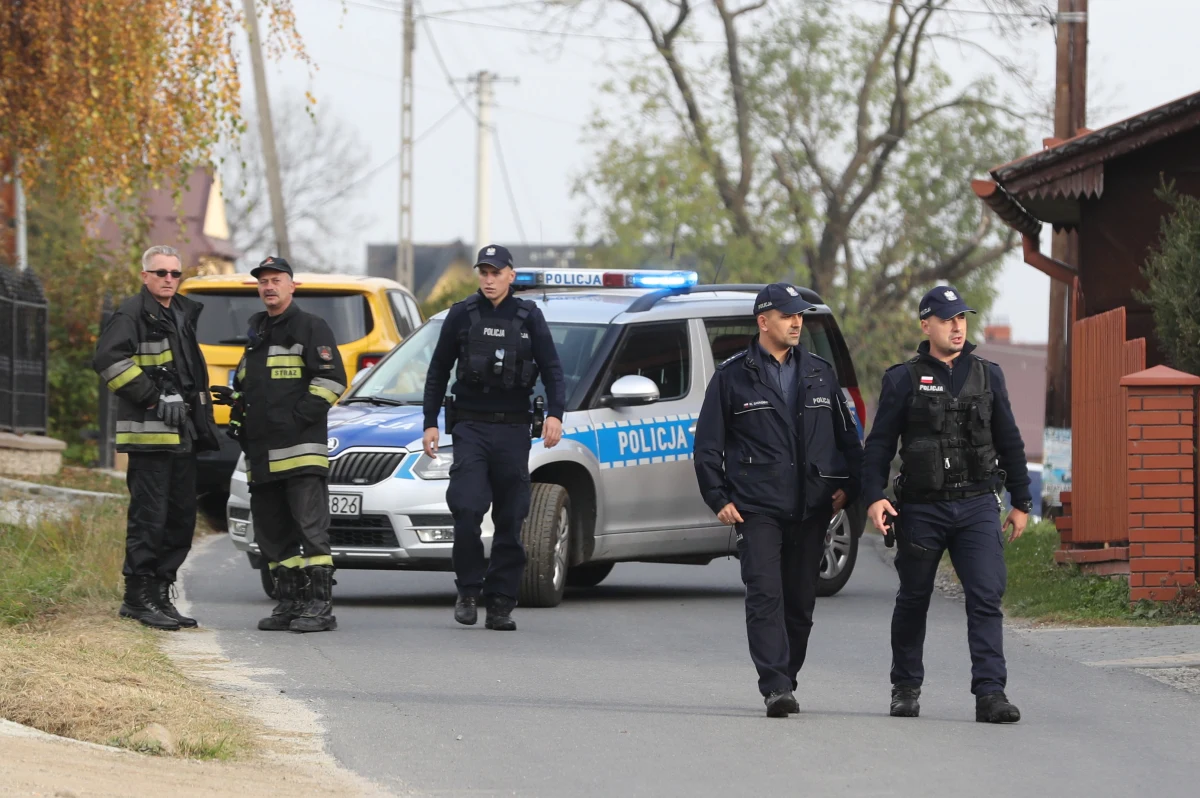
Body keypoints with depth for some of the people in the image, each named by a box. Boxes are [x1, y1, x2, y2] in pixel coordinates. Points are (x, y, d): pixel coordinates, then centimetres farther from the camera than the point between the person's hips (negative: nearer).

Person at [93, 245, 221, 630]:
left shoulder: (183, 314, 19)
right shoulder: (133, 313, -8)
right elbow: (108, 359, -22)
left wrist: (200, 417, 18)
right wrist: (152, 399, -19)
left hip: (183, 435, 9)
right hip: (149, 433, -9)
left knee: (181, 518, 10)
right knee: (149, 518, -9)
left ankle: (161, 595, 16)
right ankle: (138, 597, -5)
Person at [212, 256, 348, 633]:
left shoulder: (310, 327, 0)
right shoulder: (257, 335, 23)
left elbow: (331, 379, -8)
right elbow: (245, 384, 33)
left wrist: (298, 418, -14)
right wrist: (236, 400, 10)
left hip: (301, 448, -8)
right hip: (261, 455, 8)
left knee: (310, 528, -12)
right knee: (272, 534, 7)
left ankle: (320, 606, -13)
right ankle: (289, 603, 13)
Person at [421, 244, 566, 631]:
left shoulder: (528, 317, 5)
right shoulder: (462, 315, 5)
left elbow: (552, 370, 3)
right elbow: (438, 371, 11)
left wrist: (555, 414, -13)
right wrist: (430, 423, 6)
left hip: (513, 429, 1)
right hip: (470, 428, -1)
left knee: (510, 520, 0)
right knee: (466, 511, -16)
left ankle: (500, 605, 4)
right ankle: (469, 592, -3)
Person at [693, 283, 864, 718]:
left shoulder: (820, 373, 14)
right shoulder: (732, 376, 4)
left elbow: (847, 435, 19)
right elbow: (707, 445, 6)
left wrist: (847, 486, 7)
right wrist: (718, 498, -2)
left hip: (812, 509, 4)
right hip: (757, 508, -4)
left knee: (800, 601, 6)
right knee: (765, 596, -14)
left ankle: (786, 682, 18)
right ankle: (776, 687, -20)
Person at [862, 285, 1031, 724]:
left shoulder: (987, 376, 10)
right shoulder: (903, 380, 1)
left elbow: (1009, 441, 16)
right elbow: (879, 443, 1)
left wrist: (1021, 501, 16)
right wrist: (875, 496, -11)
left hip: (977, 506, 1)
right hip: (921, 507, -1)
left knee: (986, 597, -11)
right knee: (913, 600, 10)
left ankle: (990, 692, -14)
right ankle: (906, 688, 26)